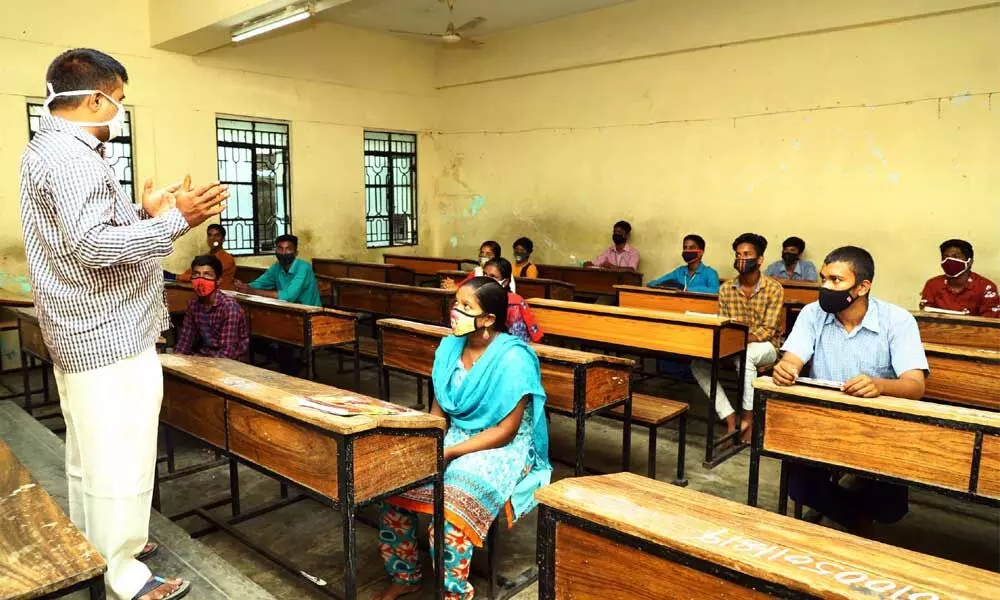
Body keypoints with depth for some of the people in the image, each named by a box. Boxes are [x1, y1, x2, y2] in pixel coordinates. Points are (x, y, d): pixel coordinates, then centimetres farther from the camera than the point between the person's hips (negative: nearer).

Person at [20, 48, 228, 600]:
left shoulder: (48, 149, 16)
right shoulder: (70, 157, -18)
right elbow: (93, 247, -28)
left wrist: (144, 213, 13)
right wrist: (175, 221, -27)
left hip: (82, 335, 11)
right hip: (110, 338, -11)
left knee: (89, 454, 21)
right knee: (121, 461, -2)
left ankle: (91, 552, 36)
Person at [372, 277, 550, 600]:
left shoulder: (513, 359, -20)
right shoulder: (449, 347, 1)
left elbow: (505, 431, -19)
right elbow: (438, 410, 8)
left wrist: (449, 453, -22)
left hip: (503, 449, -7)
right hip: (454, 438, 7)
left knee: (448, 506, -29)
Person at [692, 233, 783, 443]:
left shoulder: (774, 289, -9)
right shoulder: (726, 289, 3)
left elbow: (768, 330, -15)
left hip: (764, 347, -4)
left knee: (745, 355, -40)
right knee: (698, 364, -23)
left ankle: (748, 419, -24)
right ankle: (731, 421, -24)